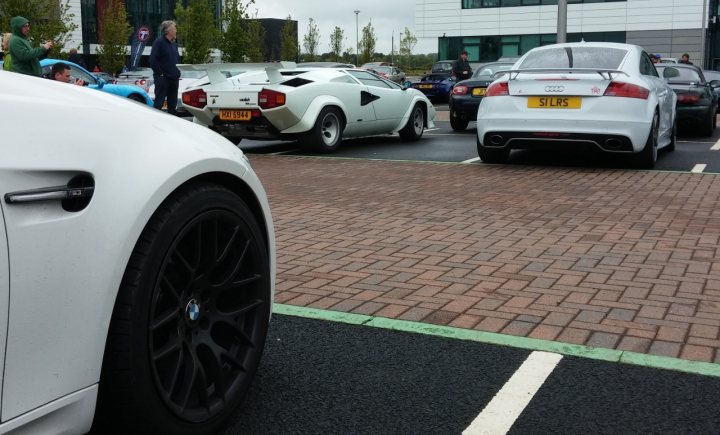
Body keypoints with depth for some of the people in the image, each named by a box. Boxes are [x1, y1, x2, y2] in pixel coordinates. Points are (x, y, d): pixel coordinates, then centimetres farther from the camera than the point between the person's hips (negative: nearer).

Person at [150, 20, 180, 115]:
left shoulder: (173, 44, 17)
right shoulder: (159, 42, -8)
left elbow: (177, 59, 26)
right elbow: (153, 60, -15)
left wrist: (177, 73, 13)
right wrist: (160, 73, -16)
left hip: (174, 79, 8)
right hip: (162, 78, -8)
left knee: (172, 104, 11)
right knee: (158, 103, -9)